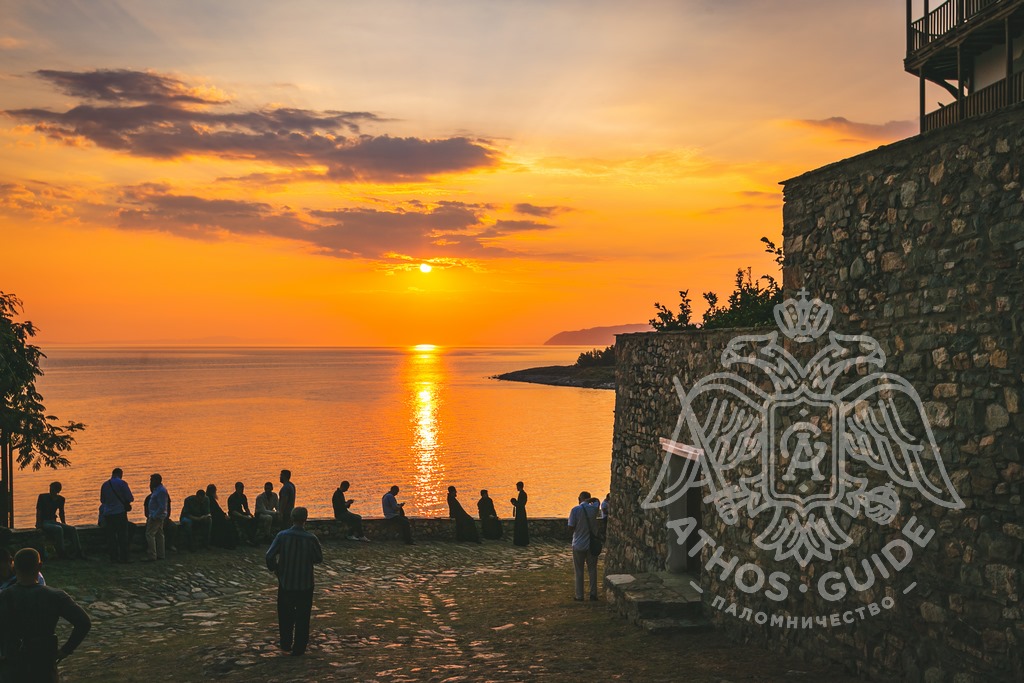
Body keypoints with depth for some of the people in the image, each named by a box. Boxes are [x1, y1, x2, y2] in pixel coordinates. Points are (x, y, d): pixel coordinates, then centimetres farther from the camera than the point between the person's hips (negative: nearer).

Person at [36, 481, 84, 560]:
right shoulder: (43, 497, -5)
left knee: (72, 529, -16)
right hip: (44, 523, -5)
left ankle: (78, 552, -19)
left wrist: (64, 525, 13)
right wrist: (38, 524, -18)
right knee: (58, 529, -34)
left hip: (53, 522, 5)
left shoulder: (60, 499, 9)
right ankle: (62, 553, -33)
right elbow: (38, 511, -8)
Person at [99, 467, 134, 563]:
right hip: (120, 512, -4)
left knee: (111, 536, 9)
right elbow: (130, 498, -7)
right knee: (122, 536, -1)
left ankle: (113, 557, 9)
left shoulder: (105, 484, 7)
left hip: (108, 513, 4)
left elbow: (102, 500, 17)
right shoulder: (122, 483, -7)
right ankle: (124, 558, -4)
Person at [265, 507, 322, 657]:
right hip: (305, 584, -1)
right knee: (302, 616, 11)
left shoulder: (282, 536, -12)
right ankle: (299, 648, 14)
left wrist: (274, 569, 5)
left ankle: (286, 644, 27)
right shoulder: (311, 539, -15)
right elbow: (319, 559, -3)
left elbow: (270, 556, -13)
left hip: (285, 582, 1)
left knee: (285, 615, 19)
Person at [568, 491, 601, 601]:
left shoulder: (575, 510, -12)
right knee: (592, 570, 11)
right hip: (592, 544, 2)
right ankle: (593, 593, 10)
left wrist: (578, 528, 7)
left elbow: (571, 528, -10)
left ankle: (579, 595, 9)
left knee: (579, 571, 7)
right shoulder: (593, 508, -3)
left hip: (579, 545, -2)